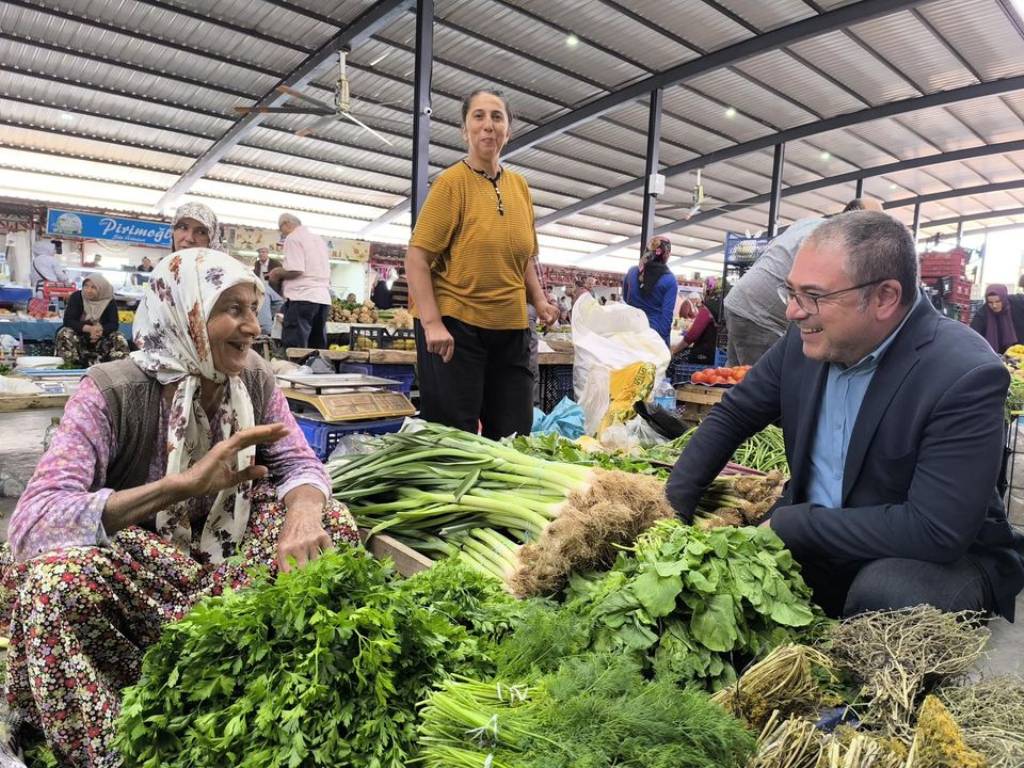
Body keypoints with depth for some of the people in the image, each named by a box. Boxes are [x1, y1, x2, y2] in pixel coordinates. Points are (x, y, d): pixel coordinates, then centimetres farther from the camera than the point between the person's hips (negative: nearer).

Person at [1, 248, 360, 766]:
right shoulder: (112, 392, -21)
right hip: (131, 572, -3)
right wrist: (185, 482, -44)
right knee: (52, 578, -34)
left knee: (331, 522, -15)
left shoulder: (255, 379, -7)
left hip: (224, 567, 4)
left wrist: (302, 514, -36)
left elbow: (301, 465, -11)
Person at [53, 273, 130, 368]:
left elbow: (113, 324, -14)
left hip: (101, 339, 1)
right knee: (65, 334, -31)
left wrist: (100, 330, -38)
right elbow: (68, 321, -17)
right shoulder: (76, 297, -9)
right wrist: (89, 328, -35)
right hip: (79, 336, -1)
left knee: (119, 339, -25)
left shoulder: (109, 302, -6)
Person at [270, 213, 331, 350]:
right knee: (318, 348, 8)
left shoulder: (293, 238, -2)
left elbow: (296, 270, -15)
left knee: (294, 349, -7)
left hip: (302, 297, -8)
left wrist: (277, 273, 4)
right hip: (324, 298, 8)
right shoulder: (319, 238, 21)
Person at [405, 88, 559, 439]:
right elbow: (416, 257, -12)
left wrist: (539, 300, 6)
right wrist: (432, 323, -21)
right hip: (455, 325, -6)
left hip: (511, 328, 6)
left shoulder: (519, 185, 11)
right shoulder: (452, 181, -7)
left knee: (513, 434, 11)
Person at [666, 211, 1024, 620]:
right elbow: (730, 416, 3)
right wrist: (673, 504, -7)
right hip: (813, 543, 5)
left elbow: (934, 530, -29)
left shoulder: (967, 375, -24)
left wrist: (786, 524, -24)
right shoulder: (807, 338, -8)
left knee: (882, 592, -33)